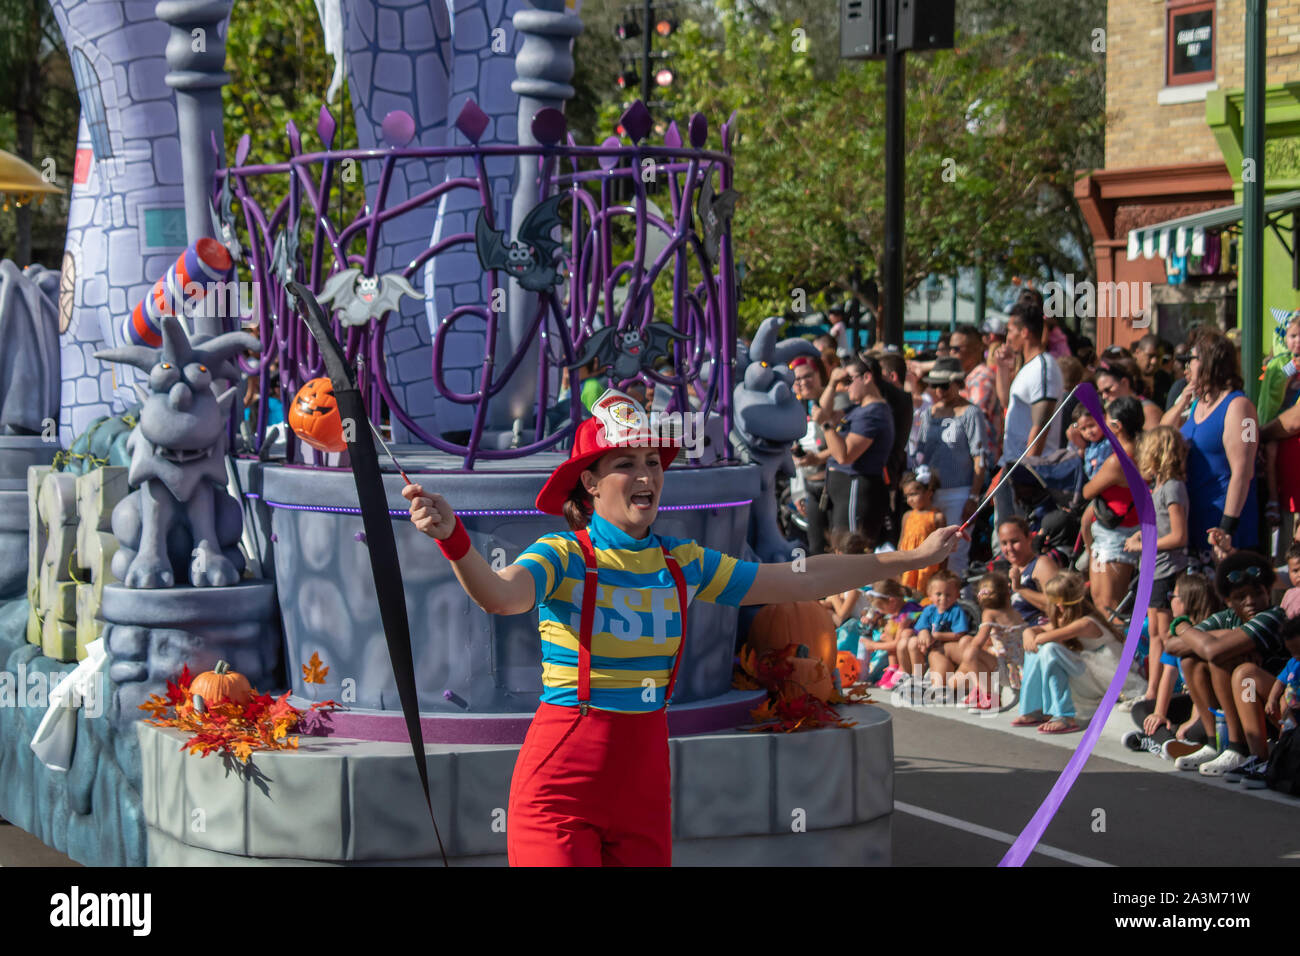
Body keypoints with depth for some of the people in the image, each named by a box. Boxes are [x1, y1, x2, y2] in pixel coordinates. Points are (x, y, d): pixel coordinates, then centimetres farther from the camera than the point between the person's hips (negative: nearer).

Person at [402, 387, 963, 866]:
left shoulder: (683, 563, 7)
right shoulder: (564, 557, -9)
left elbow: (802, 581, 15)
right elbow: (500, 595, -31)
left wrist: (914, 558, 18)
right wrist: (453, 539, -51)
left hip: (643, 779, 5)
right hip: (561, 779, -5)